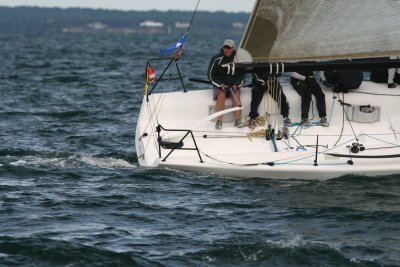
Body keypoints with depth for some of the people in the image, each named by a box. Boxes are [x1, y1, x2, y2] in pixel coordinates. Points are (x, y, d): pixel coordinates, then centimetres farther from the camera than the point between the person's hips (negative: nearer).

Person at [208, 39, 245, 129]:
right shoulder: (216, 59, -3)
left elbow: (241, 75, 11)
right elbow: (211, 75, -1)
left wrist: (236, 84, -8)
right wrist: (221, 84, -14)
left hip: (234, 85, 2)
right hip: (219, 85, -2)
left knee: (236, 94, -28)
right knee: (221, 95, -31)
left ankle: (237, 120, -29)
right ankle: (219, 121, -33)